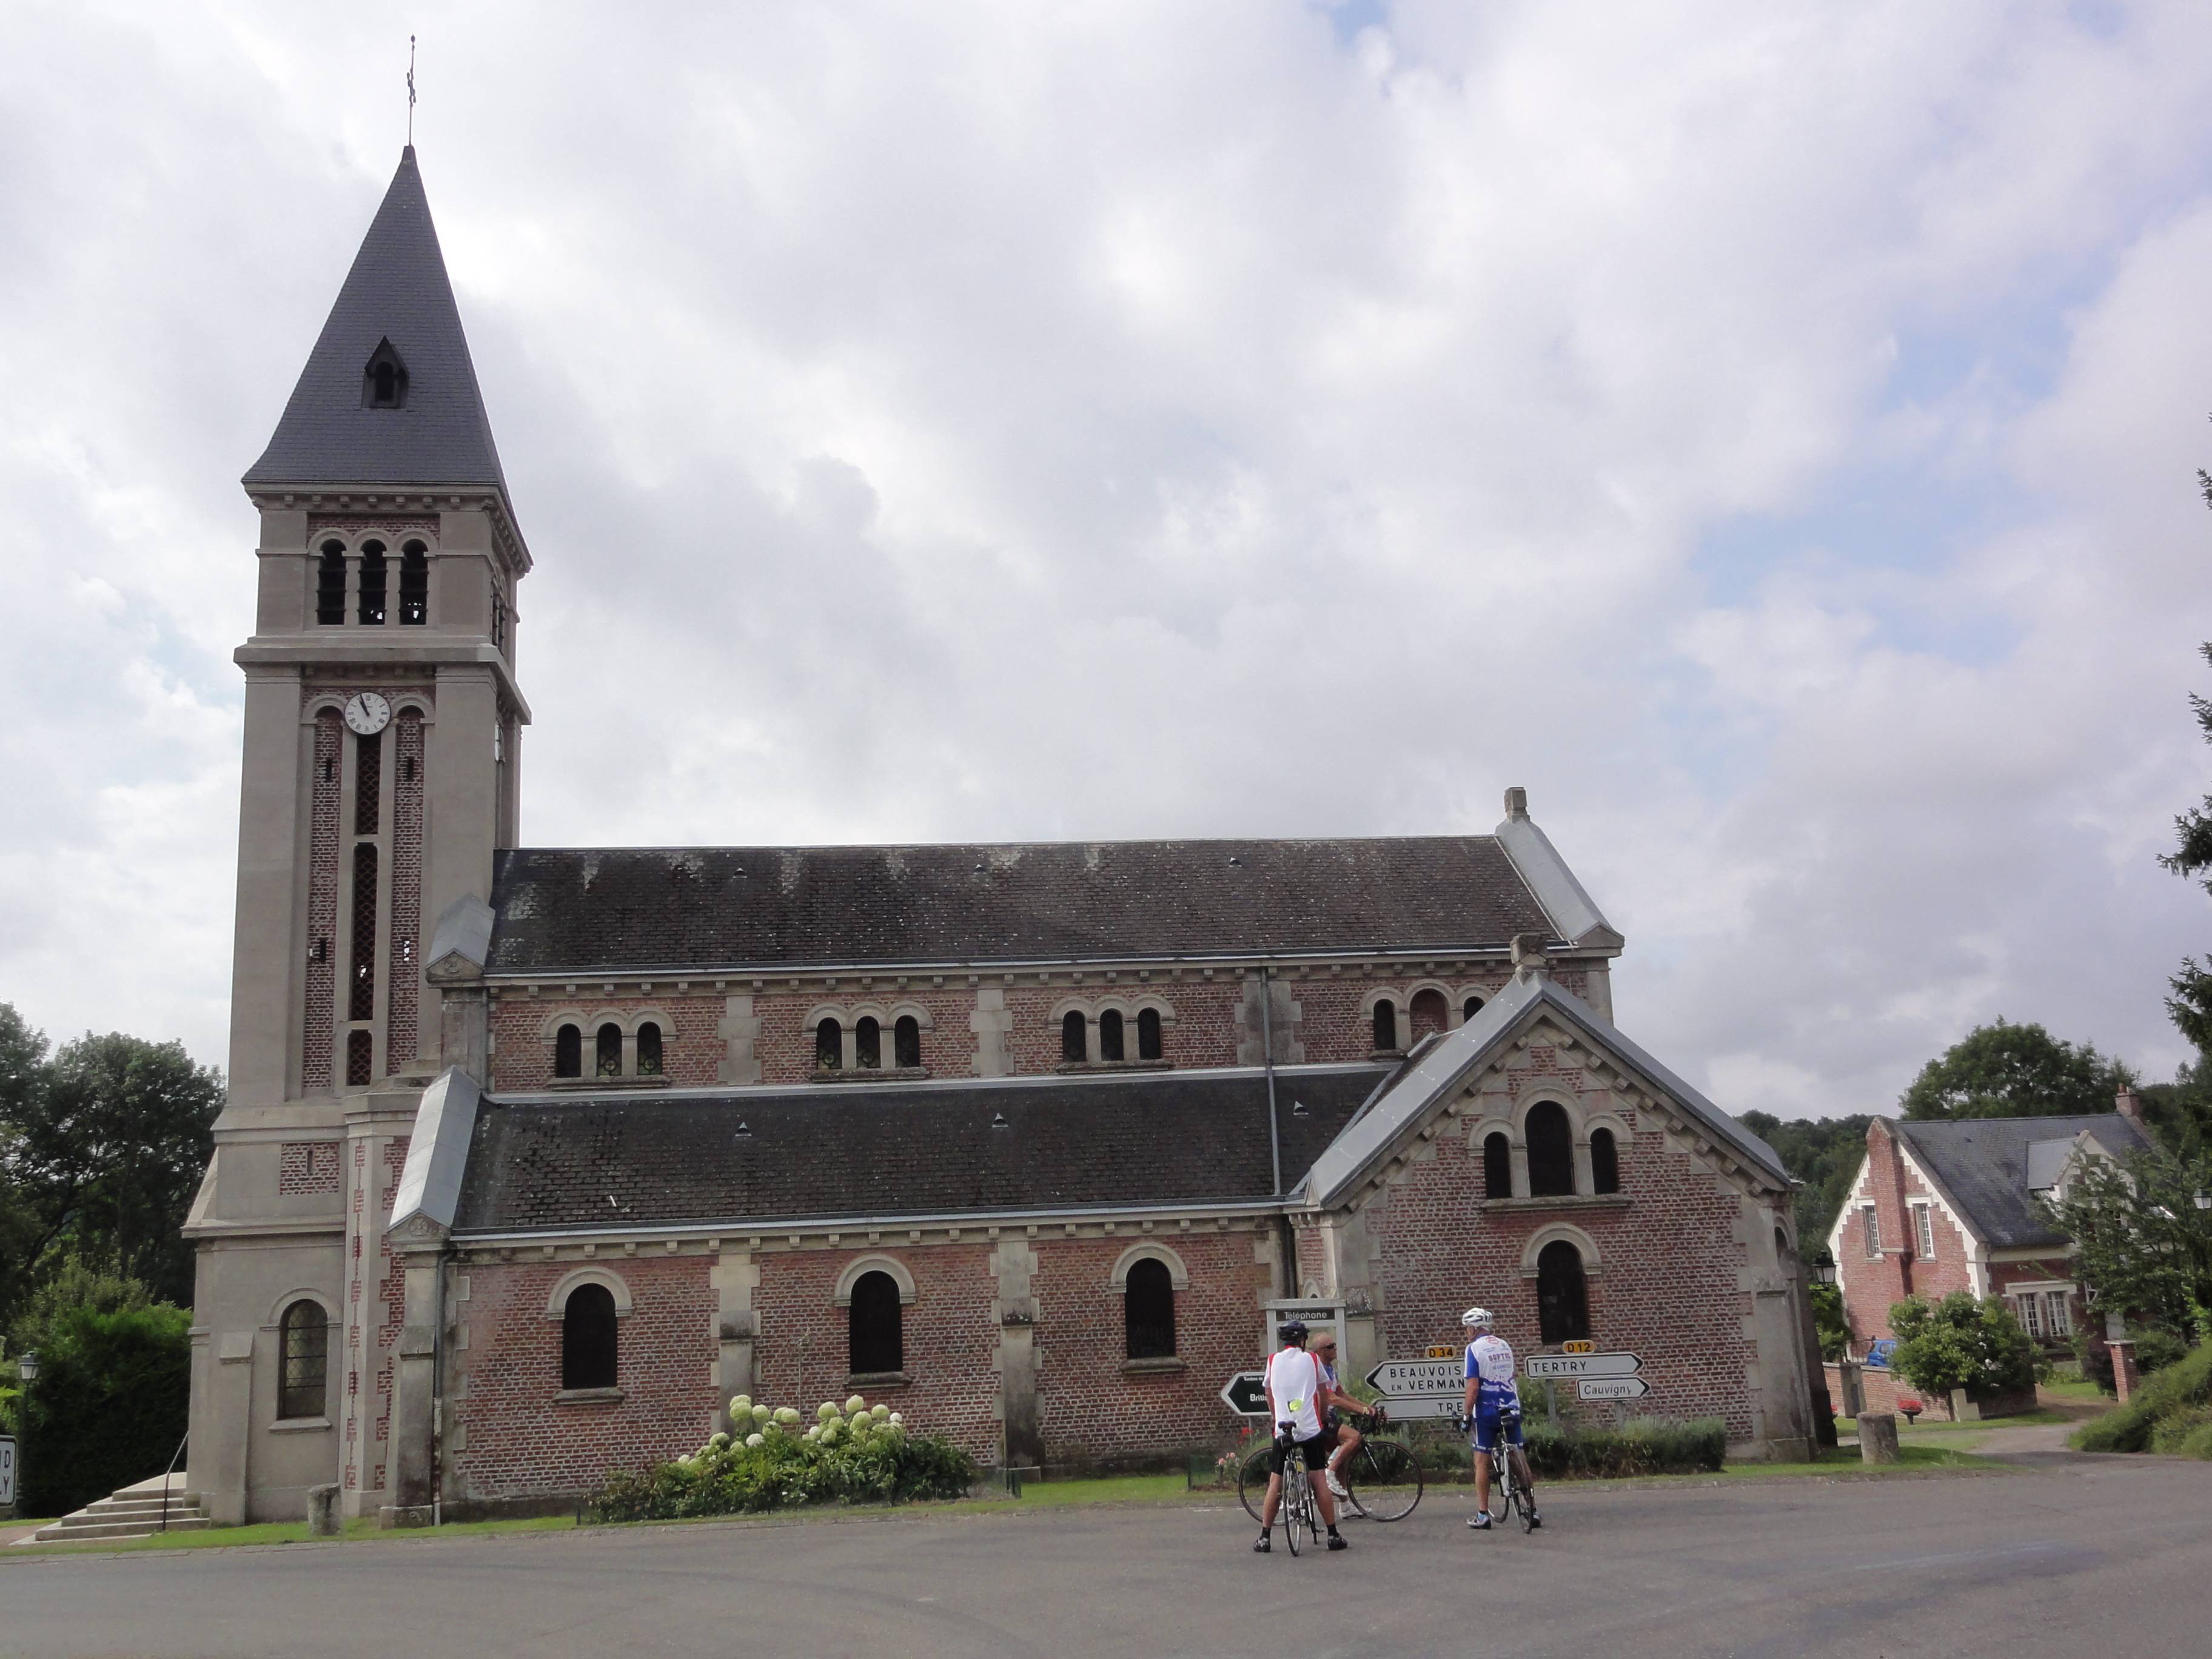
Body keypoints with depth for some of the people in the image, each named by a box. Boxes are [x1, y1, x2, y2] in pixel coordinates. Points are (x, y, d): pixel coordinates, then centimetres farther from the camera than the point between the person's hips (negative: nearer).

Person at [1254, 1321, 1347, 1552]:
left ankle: (1265, 1538, 6)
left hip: (1282, 1430, 1)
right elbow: (1322, 1394, 17)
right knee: (1319, 1482, 4)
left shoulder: (1273, 1361, 7)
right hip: (1311, 1428, -1)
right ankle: (1333, 1535, 5)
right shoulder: (1312, 1360, 5)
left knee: (1275, 1484, 5)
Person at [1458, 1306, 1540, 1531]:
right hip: (1512, 1409, 5)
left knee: (1482, 1461, 3)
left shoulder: (1474, 1348, -9)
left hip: (1487, 1411, -5)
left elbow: (1473, 1386, -14)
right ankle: (1532, 1510, 10)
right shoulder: (1505, 1346, 10)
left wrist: (1467, 1415, -9)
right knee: (1519, 1458, 11)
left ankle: (1482, 1515, 3)